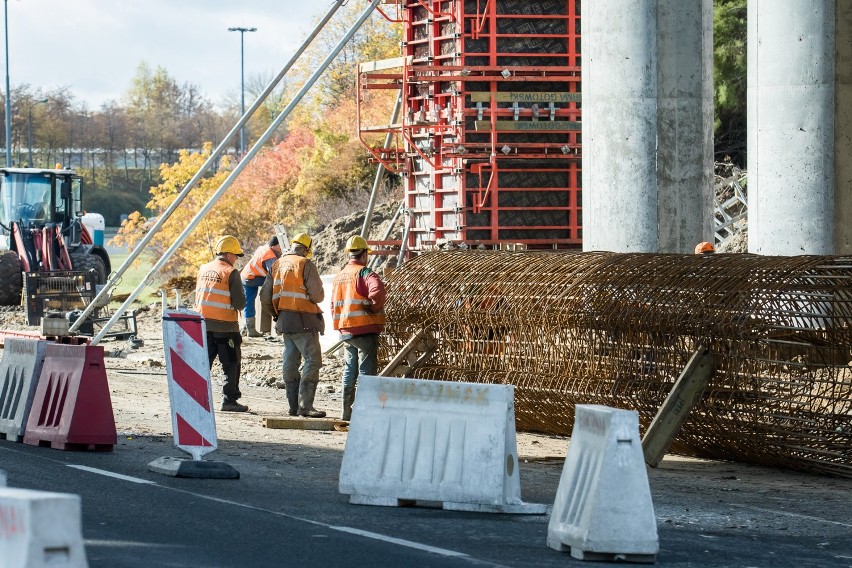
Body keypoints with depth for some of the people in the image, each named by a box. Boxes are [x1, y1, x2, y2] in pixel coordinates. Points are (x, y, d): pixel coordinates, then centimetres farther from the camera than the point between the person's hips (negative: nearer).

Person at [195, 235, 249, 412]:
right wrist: (240, 304, 9)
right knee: (231, 365, 3)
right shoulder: (231, 273, -11)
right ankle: (229, 399, 2)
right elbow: (240, 303, -12)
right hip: (225, 327, -6)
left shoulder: (203, 270, 9)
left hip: (203, 324, 6)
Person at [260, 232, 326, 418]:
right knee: (313, 360, -7)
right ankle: (305, 405, -15)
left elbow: (265, 297, 14)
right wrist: (319, 295, 9)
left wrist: (275, 314, 26)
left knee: (291, 361, 11)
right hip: (303, 320, -8)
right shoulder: (306, 265, -9)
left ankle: (294, 405, 13)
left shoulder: (277, 265, 12)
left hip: (284, 318, 8)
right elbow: (317, 295, -14)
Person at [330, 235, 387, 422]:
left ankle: (346, 411, 17)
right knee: (366, 371, -3)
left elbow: (334, 305, 16)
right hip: (365, 329, -7)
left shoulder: (339, 277, 13)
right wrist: (375, 308, -14)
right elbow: (377, 290, -30)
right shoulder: (364, 273, -11)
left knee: (349, 370, 15)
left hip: (345, 331, 7)